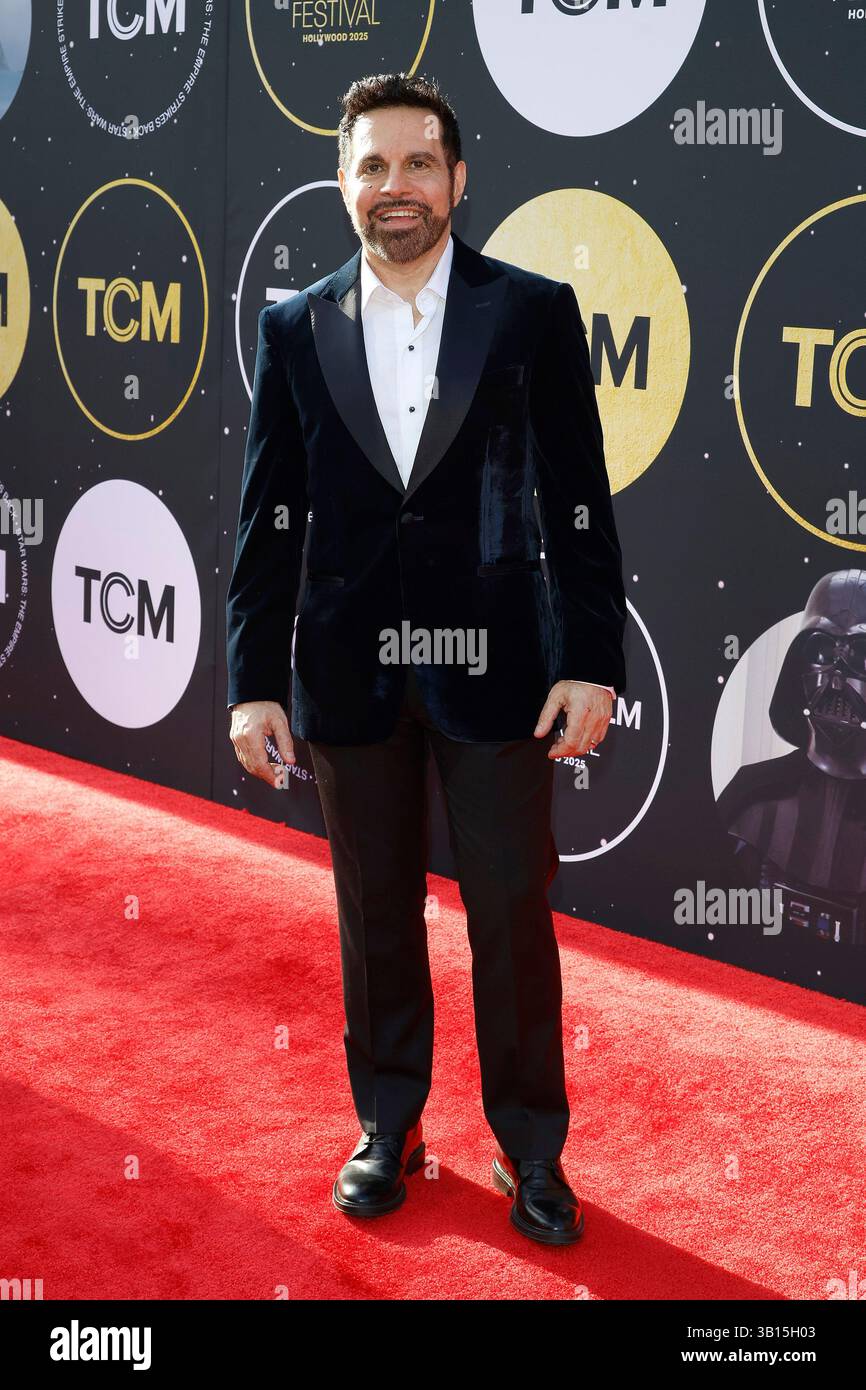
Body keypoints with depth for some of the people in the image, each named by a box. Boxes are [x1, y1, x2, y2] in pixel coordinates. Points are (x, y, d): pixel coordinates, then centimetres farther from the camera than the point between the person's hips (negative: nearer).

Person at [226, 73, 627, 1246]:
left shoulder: (533, 311, -1)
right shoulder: (296, 329, 4)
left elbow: (579, 502, -1)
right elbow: (269, 520, 4)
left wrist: (591, 662, -7)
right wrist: (254, 683, 0)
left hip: (495, 666, -1)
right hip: (351, 675, 2)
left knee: (514, 916, 5)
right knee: (376, 917, 13)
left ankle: (531, 1148, 23)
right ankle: (389, 1126, 31)